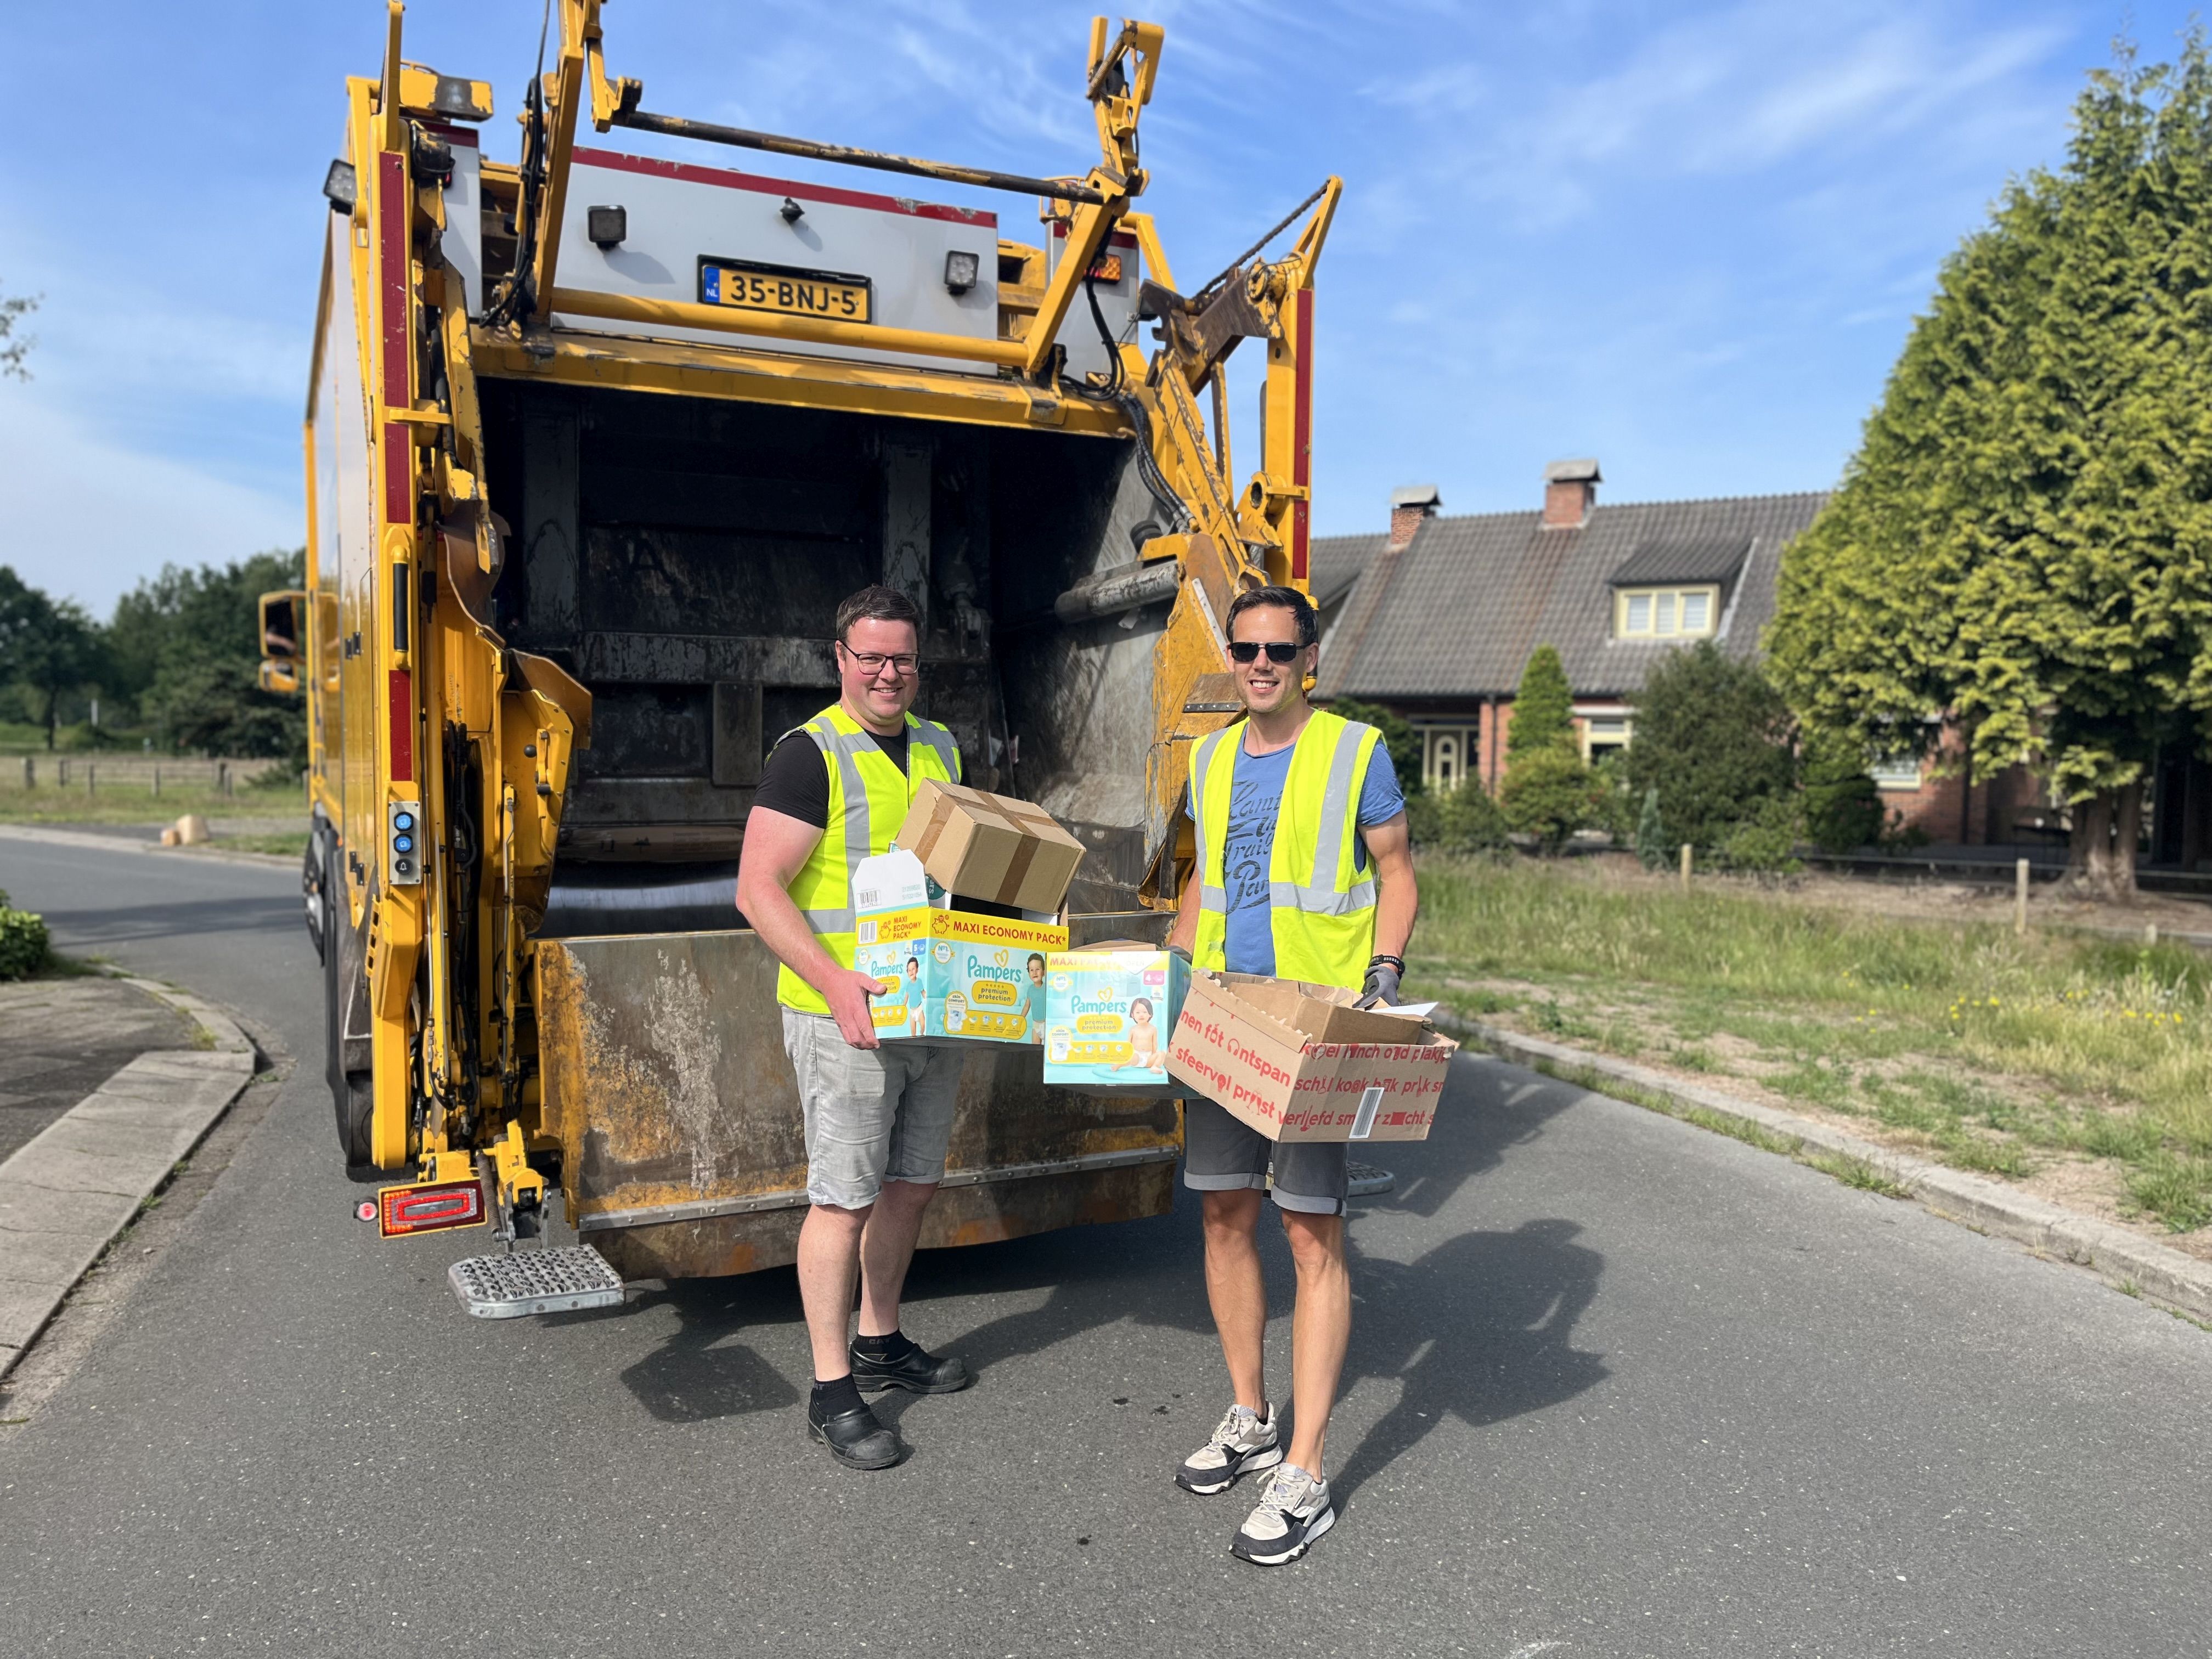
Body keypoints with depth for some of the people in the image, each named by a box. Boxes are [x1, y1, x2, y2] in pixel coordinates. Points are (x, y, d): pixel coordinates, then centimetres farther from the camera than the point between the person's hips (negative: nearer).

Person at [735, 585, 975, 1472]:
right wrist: (834, 982, -27)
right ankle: (831, 1391, 13)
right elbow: (757, 888, -16)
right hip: (844, 1015, -7)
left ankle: (880, 1342, 36)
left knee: (912, 1184, 17)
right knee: (845, 1196, -1)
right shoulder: (810, 755, -12)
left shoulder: (940, 748, 12)